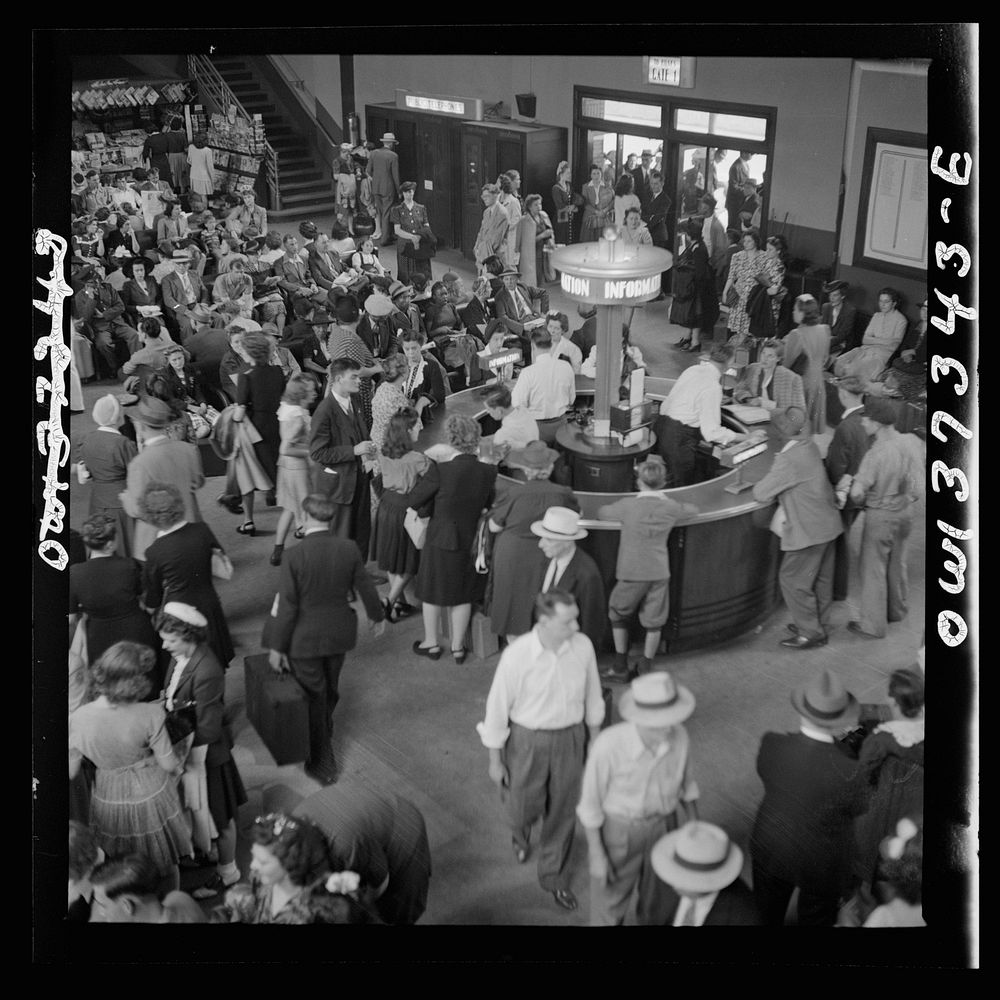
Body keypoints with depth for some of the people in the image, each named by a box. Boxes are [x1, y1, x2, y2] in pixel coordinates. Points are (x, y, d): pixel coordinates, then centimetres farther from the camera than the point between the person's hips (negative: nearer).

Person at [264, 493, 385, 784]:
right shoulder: (349, 548, -12)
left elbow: (287, 606, -19)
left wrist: (276, 647, -8)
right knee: (330, 689, 25)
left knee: (313, 699, 11)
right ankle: (324, 730, 49)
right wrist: (377, 616, 19)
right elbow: (365, 587, 0)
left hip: (305, 638, -4)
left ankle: (322, 765, 23)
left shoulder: (295, 555, -24)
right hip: (339, 634, 4)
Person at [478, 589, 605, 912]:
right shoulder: (516, 655, -25)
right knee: (524, 806, 14)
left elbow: (592, 695, 2)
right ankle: (520, 830, 54)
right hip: (527, 740, -2)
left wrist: (594, 738, 13)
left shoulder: (583, 646, -16)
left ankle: (554, 875, 40)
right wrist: (495, 761, -5)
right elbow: (497, 707, -13)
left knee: (562, 812, 15)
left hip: (570, 737, 3)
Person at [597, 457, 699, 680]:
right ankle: (645, 670, 15)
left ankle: (620, 667, 19)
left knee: (618, 616, 17)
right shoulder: (671, 508, -2)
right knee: (654, 623, 11)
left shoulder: (628, 506, -10)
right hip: (659, 572, 2)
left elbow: (601, 512, 3)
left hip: (631, 573, -2)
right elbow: (693, 509, 18)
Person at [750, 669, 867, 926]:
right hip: (820, 865, -2)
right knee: (815, 921, 29)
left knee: (767, 916, 31)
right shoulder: (847, 772, -36)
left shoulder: (771, 744, -27)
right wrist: (840, 745, -8)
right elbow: (858, 807, -14)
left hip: (769, 850, 3)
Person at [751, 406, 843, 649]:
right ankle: (820, 627, 32)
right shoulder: (809, 446, 2)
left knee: (793, 580, 3)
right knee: (821, 579, 19)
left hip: (807, 531, -9)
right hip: (826, 523, 9)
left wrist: (761, 484, 0)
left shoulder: (788, 460, -25)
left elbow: (761, 494, -20)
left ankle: (810, 633, 10)